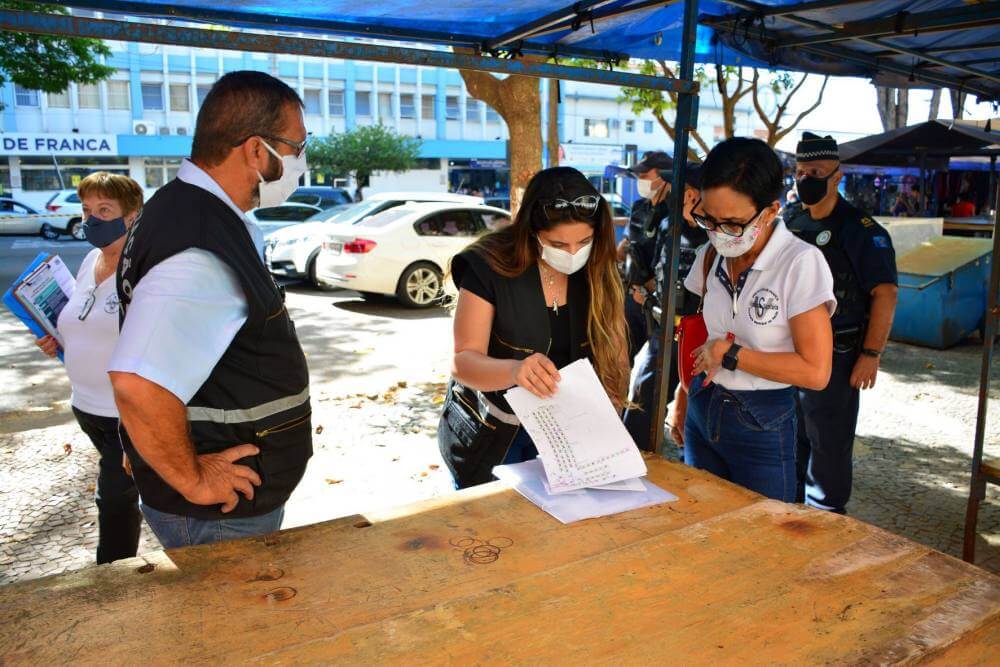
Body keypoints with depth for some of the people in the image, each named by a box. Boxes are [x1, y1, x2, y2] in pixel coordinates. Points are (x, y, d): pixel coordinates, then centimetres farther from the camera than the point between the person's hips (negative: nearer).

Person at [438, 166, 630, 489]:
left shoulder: (598, 273, -7)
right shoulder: (490, 268, -19)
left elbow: (612, 357, -6)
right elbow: (463, 362, -23)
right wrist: (514, 371, -43)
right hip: (489, 438, -3)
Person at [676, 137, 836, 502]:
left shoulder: (801, 262, -18)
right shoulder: (711, 256, 2)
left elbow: (815, 371, -20)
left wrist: (729, 353, -18)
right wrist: (685, 398, 6)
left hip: (763, 426, -6)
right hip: (702, 412, 6)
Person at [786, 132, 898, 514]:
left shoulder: (861, 231, -10)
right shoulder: (793, 226, 8)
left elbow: (885, 295, -14)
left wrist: (871, 354, -18)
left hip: (836, 357, -6)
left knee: (828, 446, 4)